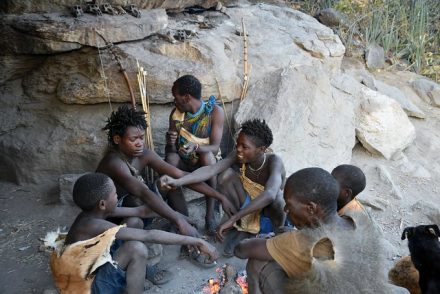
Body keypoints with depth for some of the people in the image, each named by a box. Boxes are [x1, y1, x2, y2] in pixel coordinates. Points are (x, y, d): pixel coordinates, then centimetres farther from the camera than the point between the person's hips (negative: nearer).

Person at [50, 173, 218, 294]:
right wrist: (195, 241, -31)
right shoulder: (95, 225, -29)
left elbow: (140, 212, 3)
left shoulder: (92, 213, -3)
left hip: (91, 271, 9)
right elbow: (149, 236, -33)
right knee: (137, 249, -28)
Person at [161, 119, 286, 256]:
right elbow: (211, 169, -31)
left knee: (275, 194, -37)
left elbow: (269, 195, -47)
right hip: (247, 211, 4)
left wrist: (232, 219, -51)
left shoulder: (274, 161, -29)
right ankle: (242, 228, -2)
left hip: (269, 219, -4)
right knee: (226, 174, -20)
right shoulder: (238, 156, -17)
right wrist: (178, 181, -48)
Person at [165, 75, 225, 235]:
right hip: (184, 163, 2)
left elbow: (215, 148, -21)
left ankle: (210, 215, -27)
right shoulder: (176, 113, -6)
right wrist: (170, 143, -30)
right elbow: (170, 150, -6)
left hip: (209, 163, -2)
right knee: (170, 158, -31)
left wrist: (196, 147, -42)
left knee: (206, 155, -36)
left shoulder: (215, 111, -15)